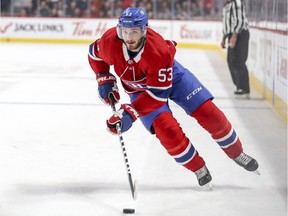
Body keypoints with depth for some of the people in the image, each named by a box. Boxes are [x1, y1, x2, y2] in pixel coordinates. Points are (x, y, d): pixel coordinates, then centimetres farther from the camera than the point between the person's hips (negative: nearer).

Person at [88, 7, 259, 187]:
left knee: (208, 113, -9)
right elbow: (95, 54, -2)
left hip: (171, 76, -2)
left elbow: (157, 94, -37)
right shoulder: (109, 42, -28)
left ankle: (237, 154, 16)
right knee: (168, 131, -19)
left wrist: (130, 114, -43)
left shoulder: (159, 51, -38)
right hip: (139, 89, 2)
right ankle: (200, 170, 3)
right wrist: (105, 80, -10)